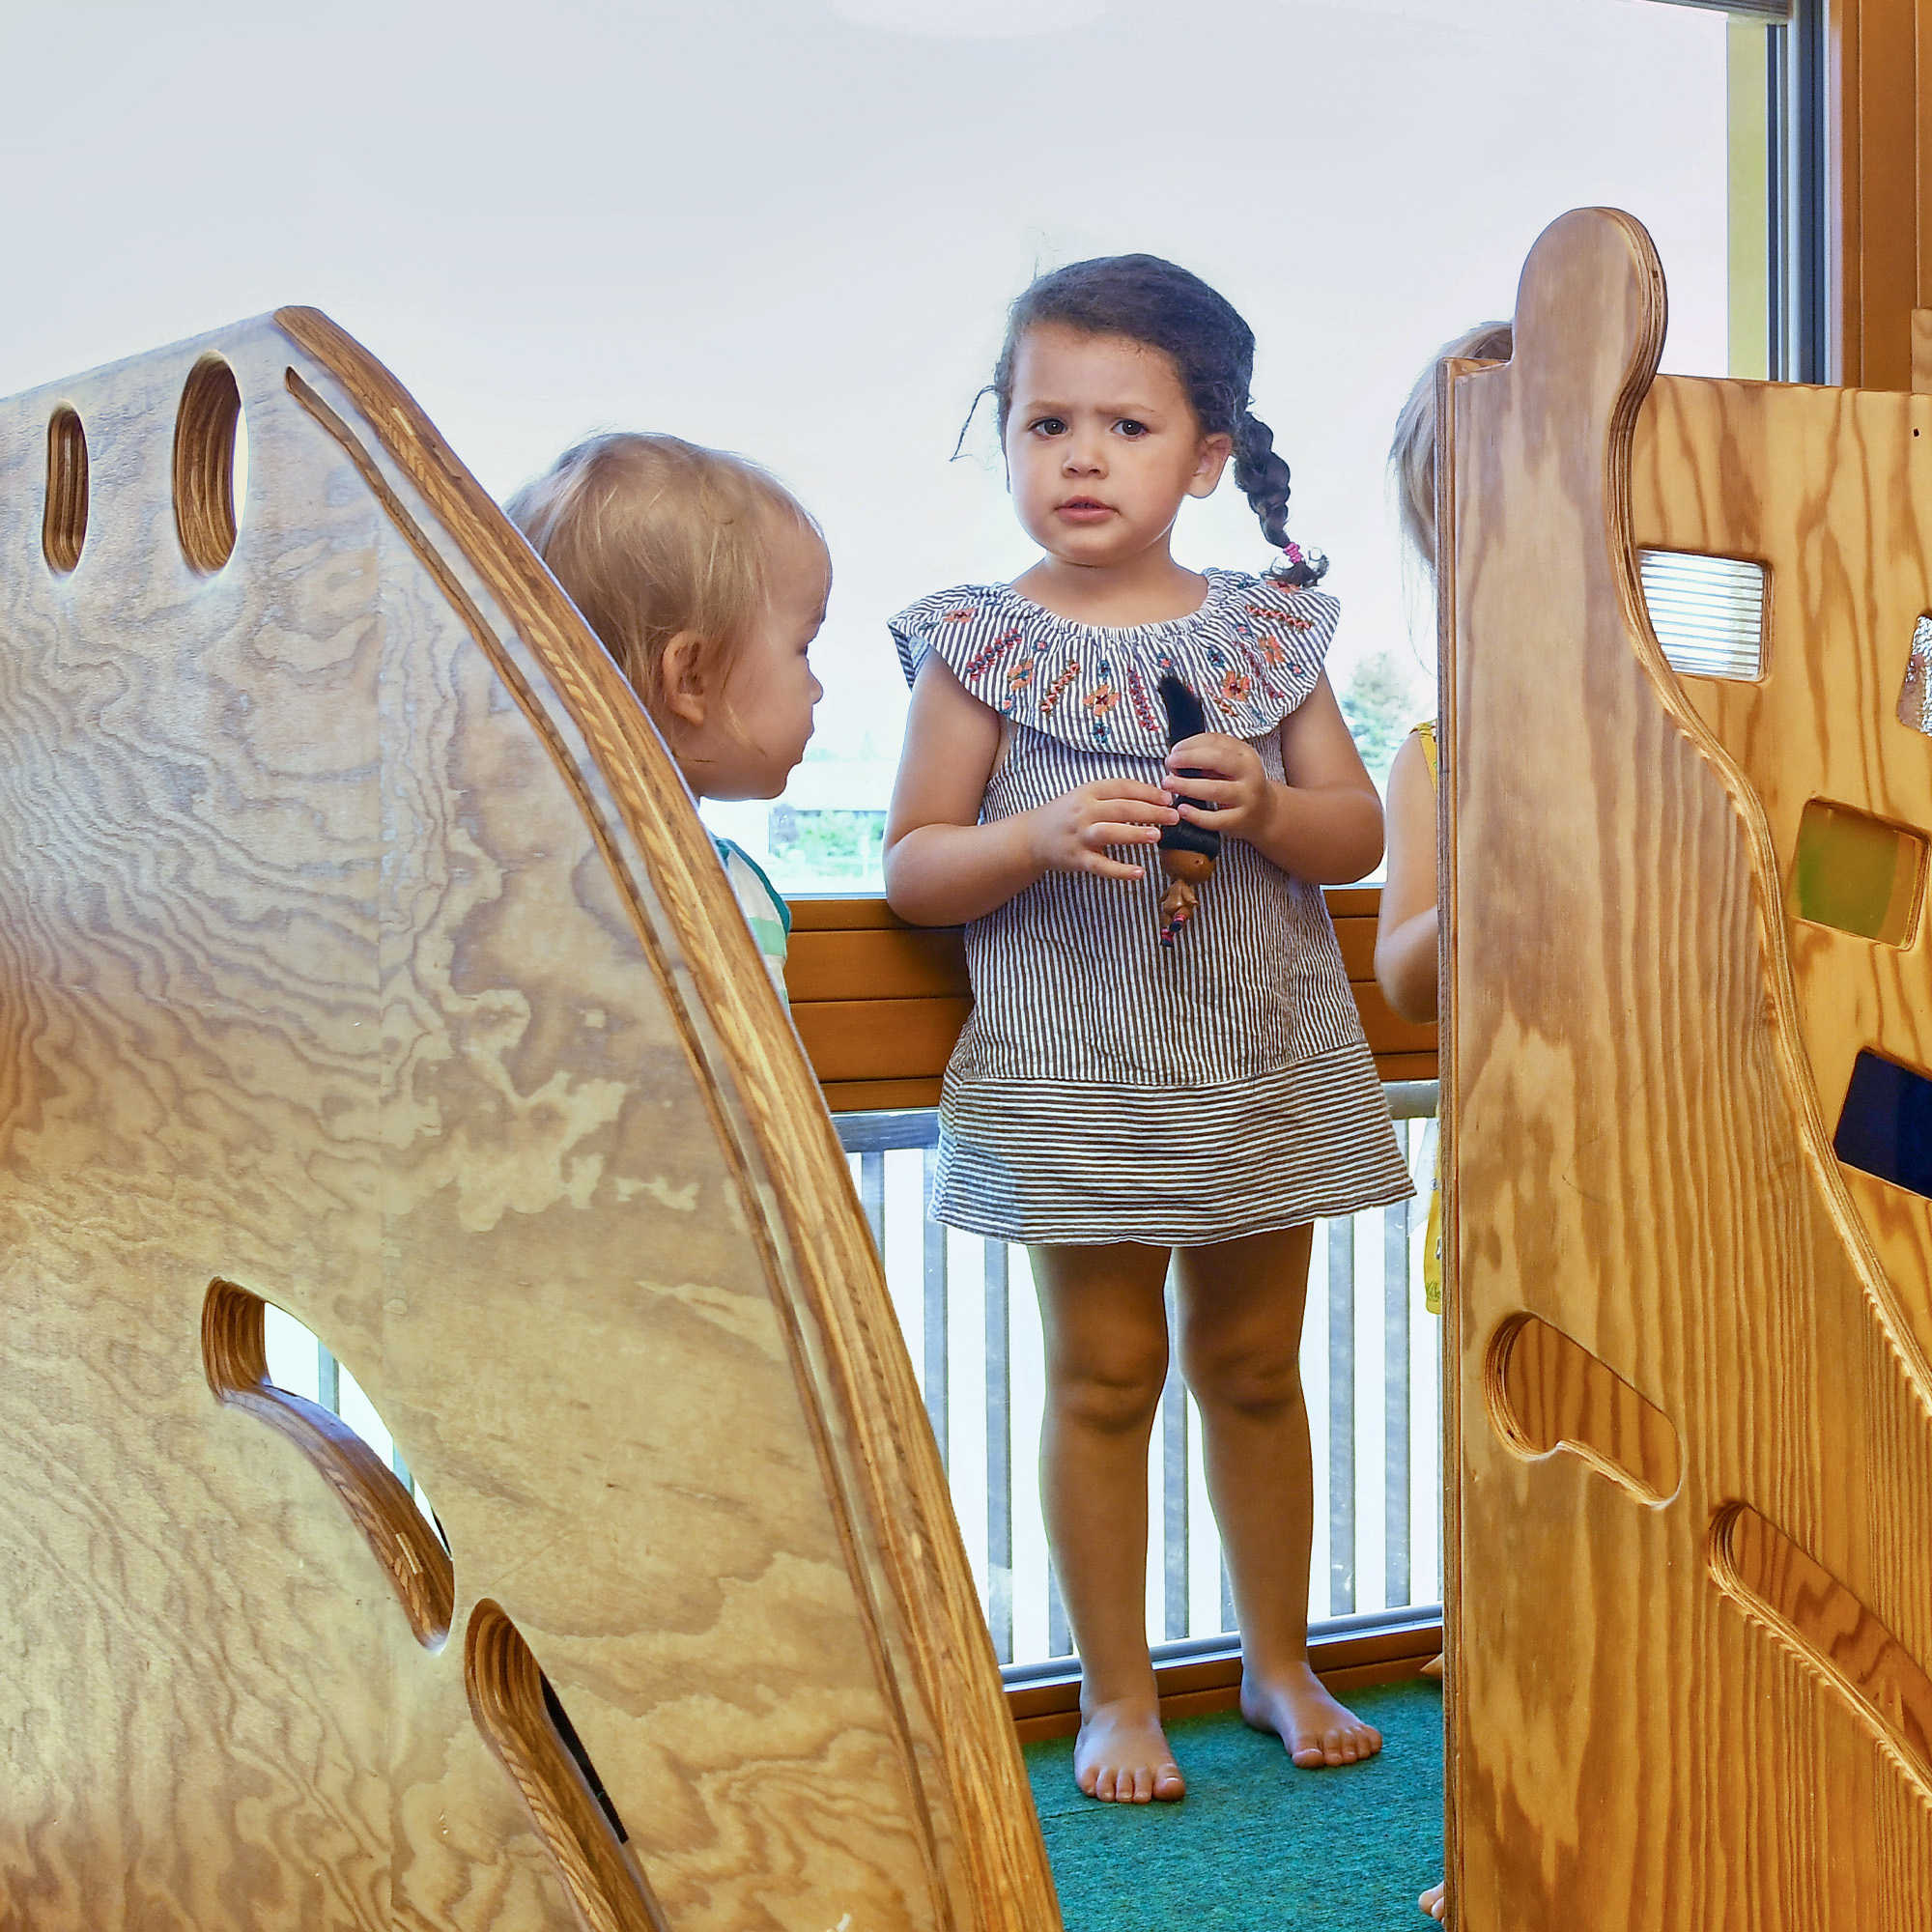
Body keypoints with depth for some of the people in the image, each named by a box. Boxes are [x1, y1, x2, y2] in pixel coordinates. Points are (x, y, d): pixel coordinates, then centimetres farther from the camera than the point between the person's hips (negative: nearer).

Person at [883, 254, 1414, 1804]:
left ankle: (1280, 1662, 32)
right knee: (1105, 1375, 5)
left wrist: (1263, 806, -17)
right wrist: (1040, 834, -23)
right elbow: (911, 868, -5)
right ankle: (1119, 1692, 21)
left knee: (1255, 1366, 15)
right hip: (1077, 1073, -2)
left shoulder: (1267, 629, 2)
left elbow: (1360, 831, 4)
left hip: (1263, 1064, 3)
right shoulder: (980, 645, -5)